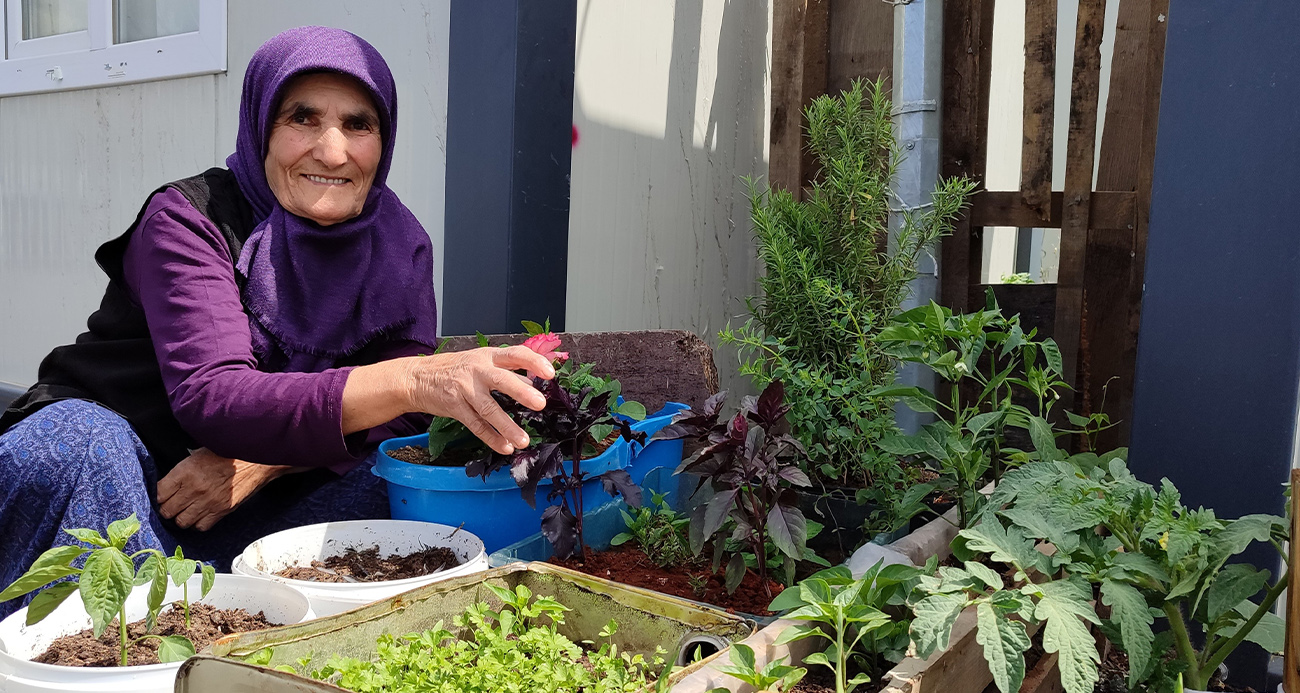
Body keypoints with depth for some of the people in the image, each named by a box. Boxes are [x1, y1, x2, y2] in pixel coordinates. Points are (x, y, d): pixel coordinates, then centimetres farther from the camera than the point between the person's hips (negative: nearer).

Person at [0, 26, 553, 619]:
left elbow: (400, 416, -10)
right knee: (77, 442, -34)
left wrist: (259, 459, -28)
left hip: (247, 506, 4)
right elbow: (212, 398, -32)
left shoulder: (398, 246, -3)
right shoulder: (189, 219, -17)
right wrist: (413, 380, -48)